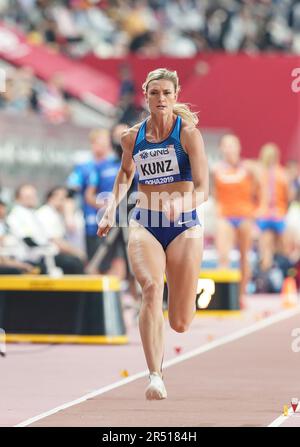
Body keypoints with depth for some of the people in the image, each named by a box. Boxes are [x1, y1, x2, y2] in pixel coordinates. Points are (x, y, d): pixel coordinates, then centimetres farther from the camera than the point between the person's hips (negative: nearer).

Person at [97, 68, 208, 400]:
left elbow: (202, 189, -15)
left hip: (184, 226, -2)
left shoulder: (188, 133, -7)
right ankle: (155, 376, -32)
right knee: (151, 288, -29)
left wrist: (181, 204, -35)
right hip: (144, 226, 2)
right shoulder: (133, 137, 4)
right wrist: (112, 207, 14)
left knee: (180, 323, 1)